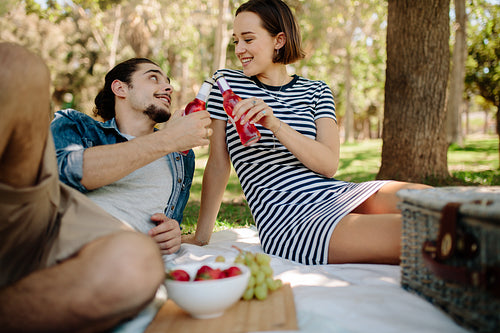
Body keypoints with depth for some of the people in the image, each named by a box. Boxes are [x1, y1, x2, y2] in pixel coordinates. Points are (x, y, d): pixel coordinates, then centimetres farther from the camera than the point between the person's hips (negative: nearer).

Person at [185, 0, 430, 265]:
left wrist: (275, 124, -17)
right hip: (287, 223, -4)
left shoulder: (316, 91, 12)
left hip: (338, 196, 4)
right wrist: (201, 236, 10)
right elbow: (218, 164, 9)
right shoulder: (227, 82, 9)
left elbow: (329, 165, -3)